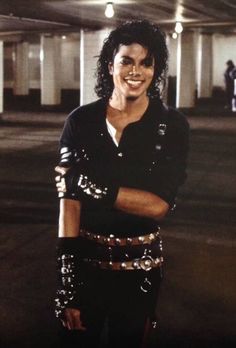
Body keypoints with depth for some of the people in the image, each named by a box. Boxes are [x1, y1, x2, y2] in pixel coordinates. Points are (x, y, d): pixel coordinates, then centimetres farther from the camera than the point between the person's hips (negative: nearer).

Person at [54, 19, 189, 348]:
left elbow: (159, 205, -15)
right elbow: (69, 197, -13)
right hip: (85, 259, 1)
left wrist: (88, 184, -18)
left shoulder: (172, 125, -9)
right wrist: (67, 281, -17)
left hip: (140, 264, 0)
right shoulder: (81, 121, -7)